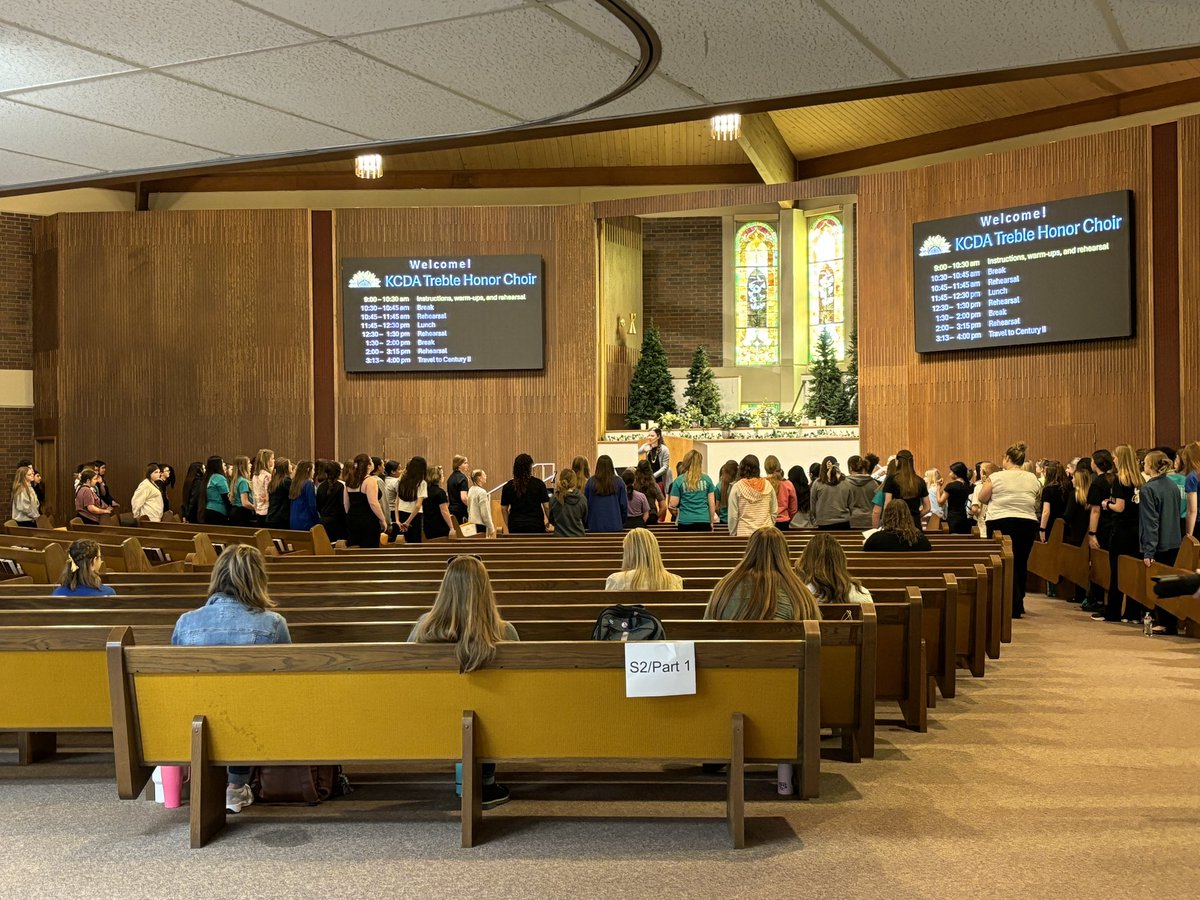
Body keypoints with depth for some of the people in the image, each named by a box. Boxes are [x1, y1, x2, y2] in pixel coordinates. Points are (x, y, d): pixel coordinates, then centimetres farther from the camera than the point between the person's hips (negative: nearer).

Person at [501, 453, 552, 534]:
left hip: (515, 526, 2)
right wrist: (549, 522, 13)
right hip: (535, 526, -2)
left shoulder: (508, 486, 2)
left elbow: (504, 508, 6)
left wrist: (508, 525, 17)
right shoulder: (538, 483, -4)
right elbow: (546, 506, -2)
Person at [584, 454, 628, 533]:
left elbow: (586, 504, 5)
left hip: (595, 527, 0)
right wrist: (622, 522, 16)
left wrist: (588, 522, 19)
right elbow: (624, 504, 1)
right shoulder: (619, 482, -4)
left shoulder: (591, 482, -3)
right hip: (615, 526, 0)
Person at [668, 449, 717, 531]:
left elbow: (673, 504, -2)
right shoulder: (707, 479, 3)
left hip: (685, 522, -1)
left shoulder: (678, 481, -2)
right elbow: (712, 503, 5)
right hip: (704, 521, 1)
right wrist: (711, 522, 15)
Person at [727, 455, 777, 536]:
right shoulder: (767, 486, 4)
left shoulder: (737, 487, -4)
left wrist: (733, 534, 8)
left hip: (744, 533, -2)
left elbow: (733, 516, -3)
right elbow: (774, 512, 10)